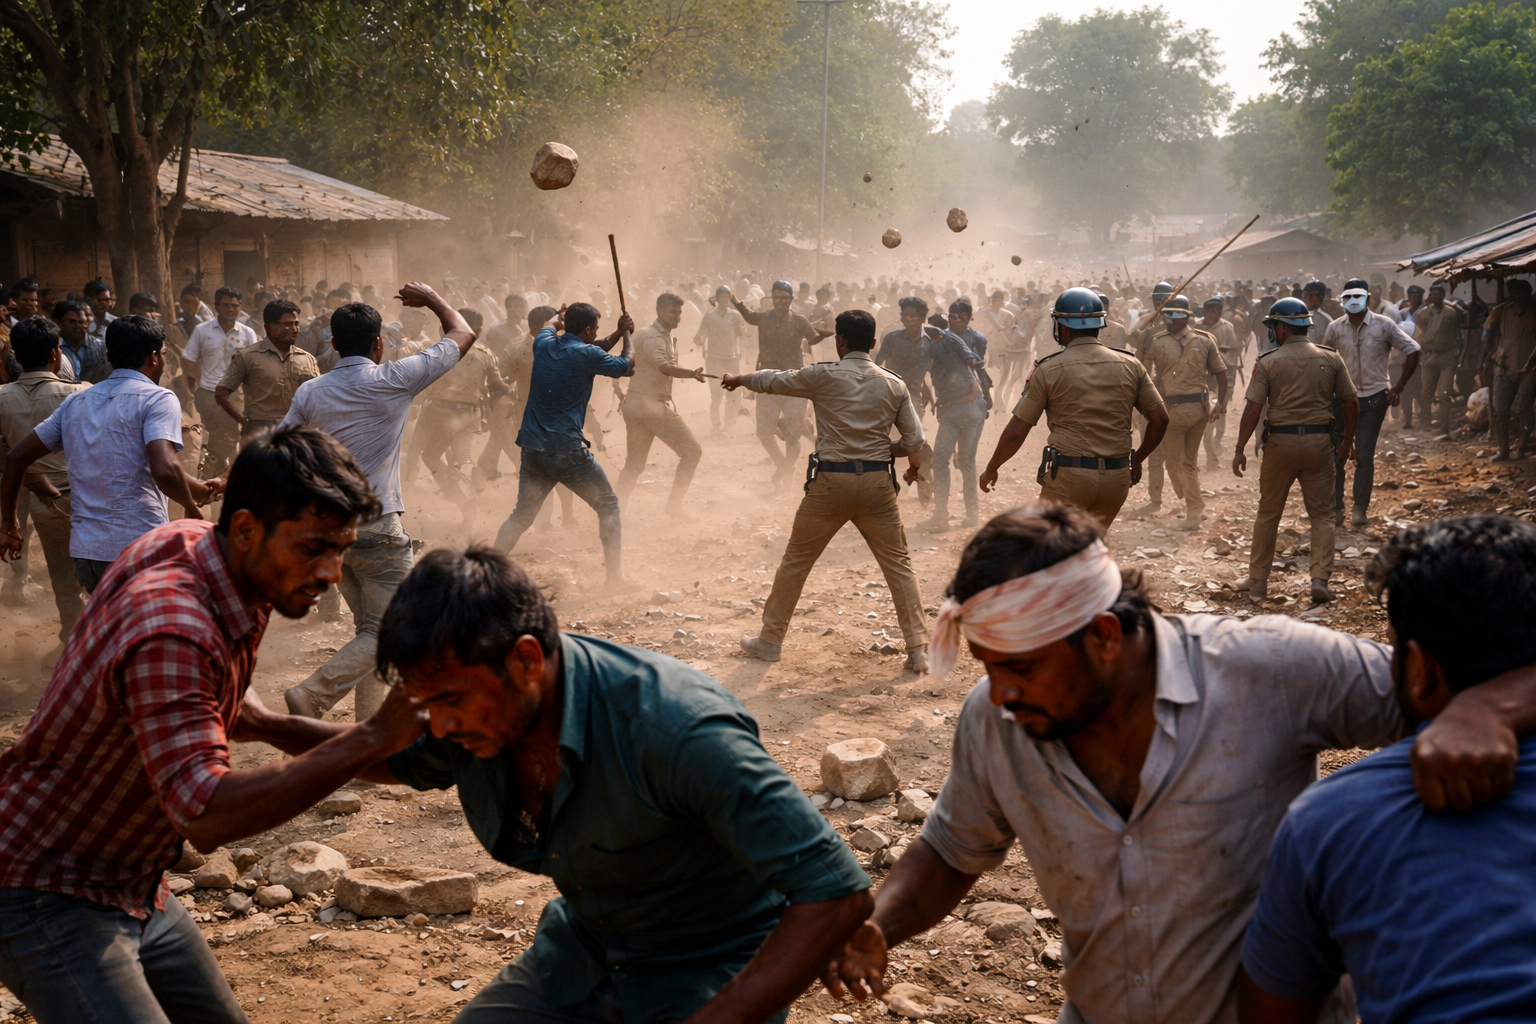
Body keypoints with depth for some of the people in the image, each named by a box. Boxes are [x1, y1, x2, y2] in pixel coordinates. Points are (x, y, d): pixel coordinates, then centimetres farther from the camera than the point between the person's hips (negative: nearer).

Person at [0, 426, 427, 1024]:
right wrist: (369, 742, -41)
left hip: (136, 892, 10)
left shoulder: (188, 543, -1)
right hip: (48, 899, -10)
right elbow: (206, 814, -40)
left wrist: (272, 727, -3)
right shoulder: (171, 628, -32)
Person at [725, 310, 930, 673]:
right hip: (877, 483, 2)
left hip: (830, 481, -1)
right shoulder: (894, 385, 2)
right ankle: (918, 649, 5)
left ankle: (770, 640, 22)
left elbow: (773, 380, 10)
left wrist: (738, 379, 29)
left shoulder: (823, 376, -4)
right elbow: (914, 440, 1)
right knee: (898, 564, 9)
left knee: (795, 561, 13)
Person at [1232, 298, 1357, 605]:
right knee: (1322, 515, 9)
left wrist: (1239, 449, -3)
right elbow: (1351, 403, 4)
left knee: (1268, 514, 12)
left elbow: (1252, 409, -8)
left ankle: (1258, 582, 17)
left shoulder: (1268, 362, -5)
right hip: (1320, 441, 1)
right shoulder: (1331, 359, 2)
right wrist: (1348, 439, 17)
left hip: (1280, 441, -1)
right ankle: (1320, 580, -4)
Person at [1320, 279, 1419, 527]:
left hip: (1374, 398, -2)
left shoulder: (1384, 325, -4)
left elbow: (1412, 351, -1)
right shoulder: (1334, 328, 1)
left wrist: (1398, 387, -5)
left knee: (1364, 456, -3)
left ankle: (1360, 509, 4)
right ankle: (1335, 508, 11)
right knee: (1335, 454, 1)